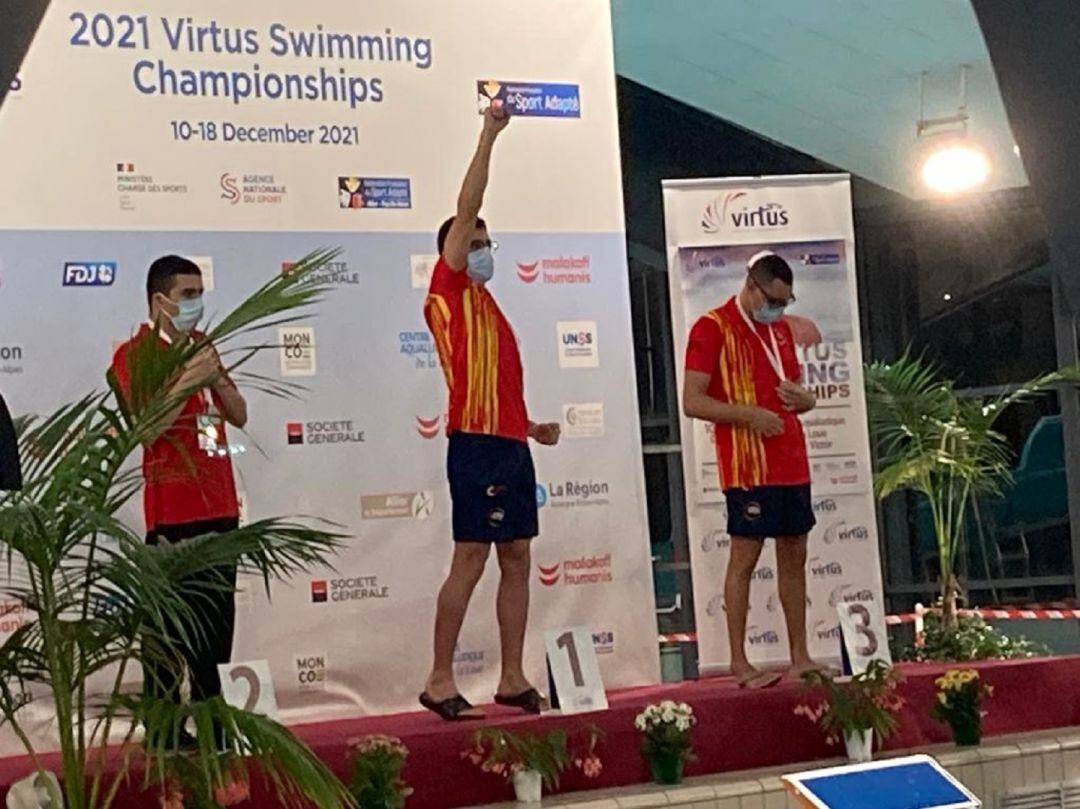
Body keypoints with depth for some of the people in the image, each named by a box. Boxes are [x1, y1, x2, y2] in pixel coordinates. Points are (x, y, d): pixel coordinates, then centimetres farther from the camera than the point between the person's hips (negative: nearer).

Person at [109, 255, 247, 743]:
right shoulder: (135, 354, -6)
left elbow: (239, 416, 13)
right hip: (172, 510, -7)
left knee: (218, 617, 10)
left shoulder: (202, 347, 16)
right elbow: (145, 429, -17)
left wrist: (216, 377, -4)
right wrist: (187, 382, -21)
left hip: (219, 504, 7)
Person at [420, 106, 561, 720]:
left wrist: (529, 428, 15)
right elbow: (466, 209, -8)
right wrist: (489, 136, -6)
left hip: (510, 444, 9)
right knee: (471, 560, -8)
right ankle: (441, 681, -2)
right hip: (477, 445, -9)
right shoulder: (449, 291, -1)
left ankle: (513, 679, 13)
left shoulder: (485, 304, 22)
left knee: (517, 560, 8)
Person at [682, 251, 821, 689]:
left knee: (794, 554, 10)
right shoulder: (713, 328, -6)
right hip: (748, 466, -7)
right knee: (745, 557, -5)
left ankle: (800, 657, 17)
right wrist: (749, 414, -22)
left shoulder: (781, 328, 17)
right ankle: (739, 662, 1)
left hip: (791, 463, 8)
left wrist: (802, 399, 1)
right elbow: (692, 402, -12)